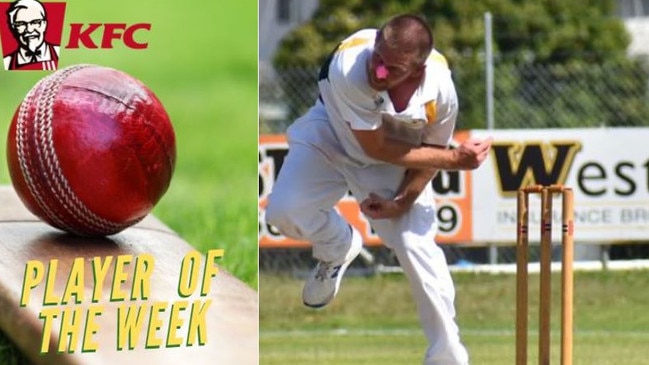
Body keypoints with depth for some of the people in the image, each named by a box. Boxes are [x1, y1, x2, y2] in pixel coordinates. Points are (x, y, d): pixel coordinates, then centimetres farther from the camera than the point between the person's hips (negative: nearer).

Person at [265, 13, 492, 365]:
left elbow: (430, 151, -11)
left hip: (394, 162, 1)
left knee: (417, 246, -10)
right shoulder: (350, 67, -42)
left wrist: (401, 203, -19)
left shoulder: (440, 93, -33)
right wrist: (452, 159, -31)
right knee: (283, 210, -21)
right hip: (332, 137, -1)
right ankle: (339, 248, 17)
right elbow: (376, 148, -32)